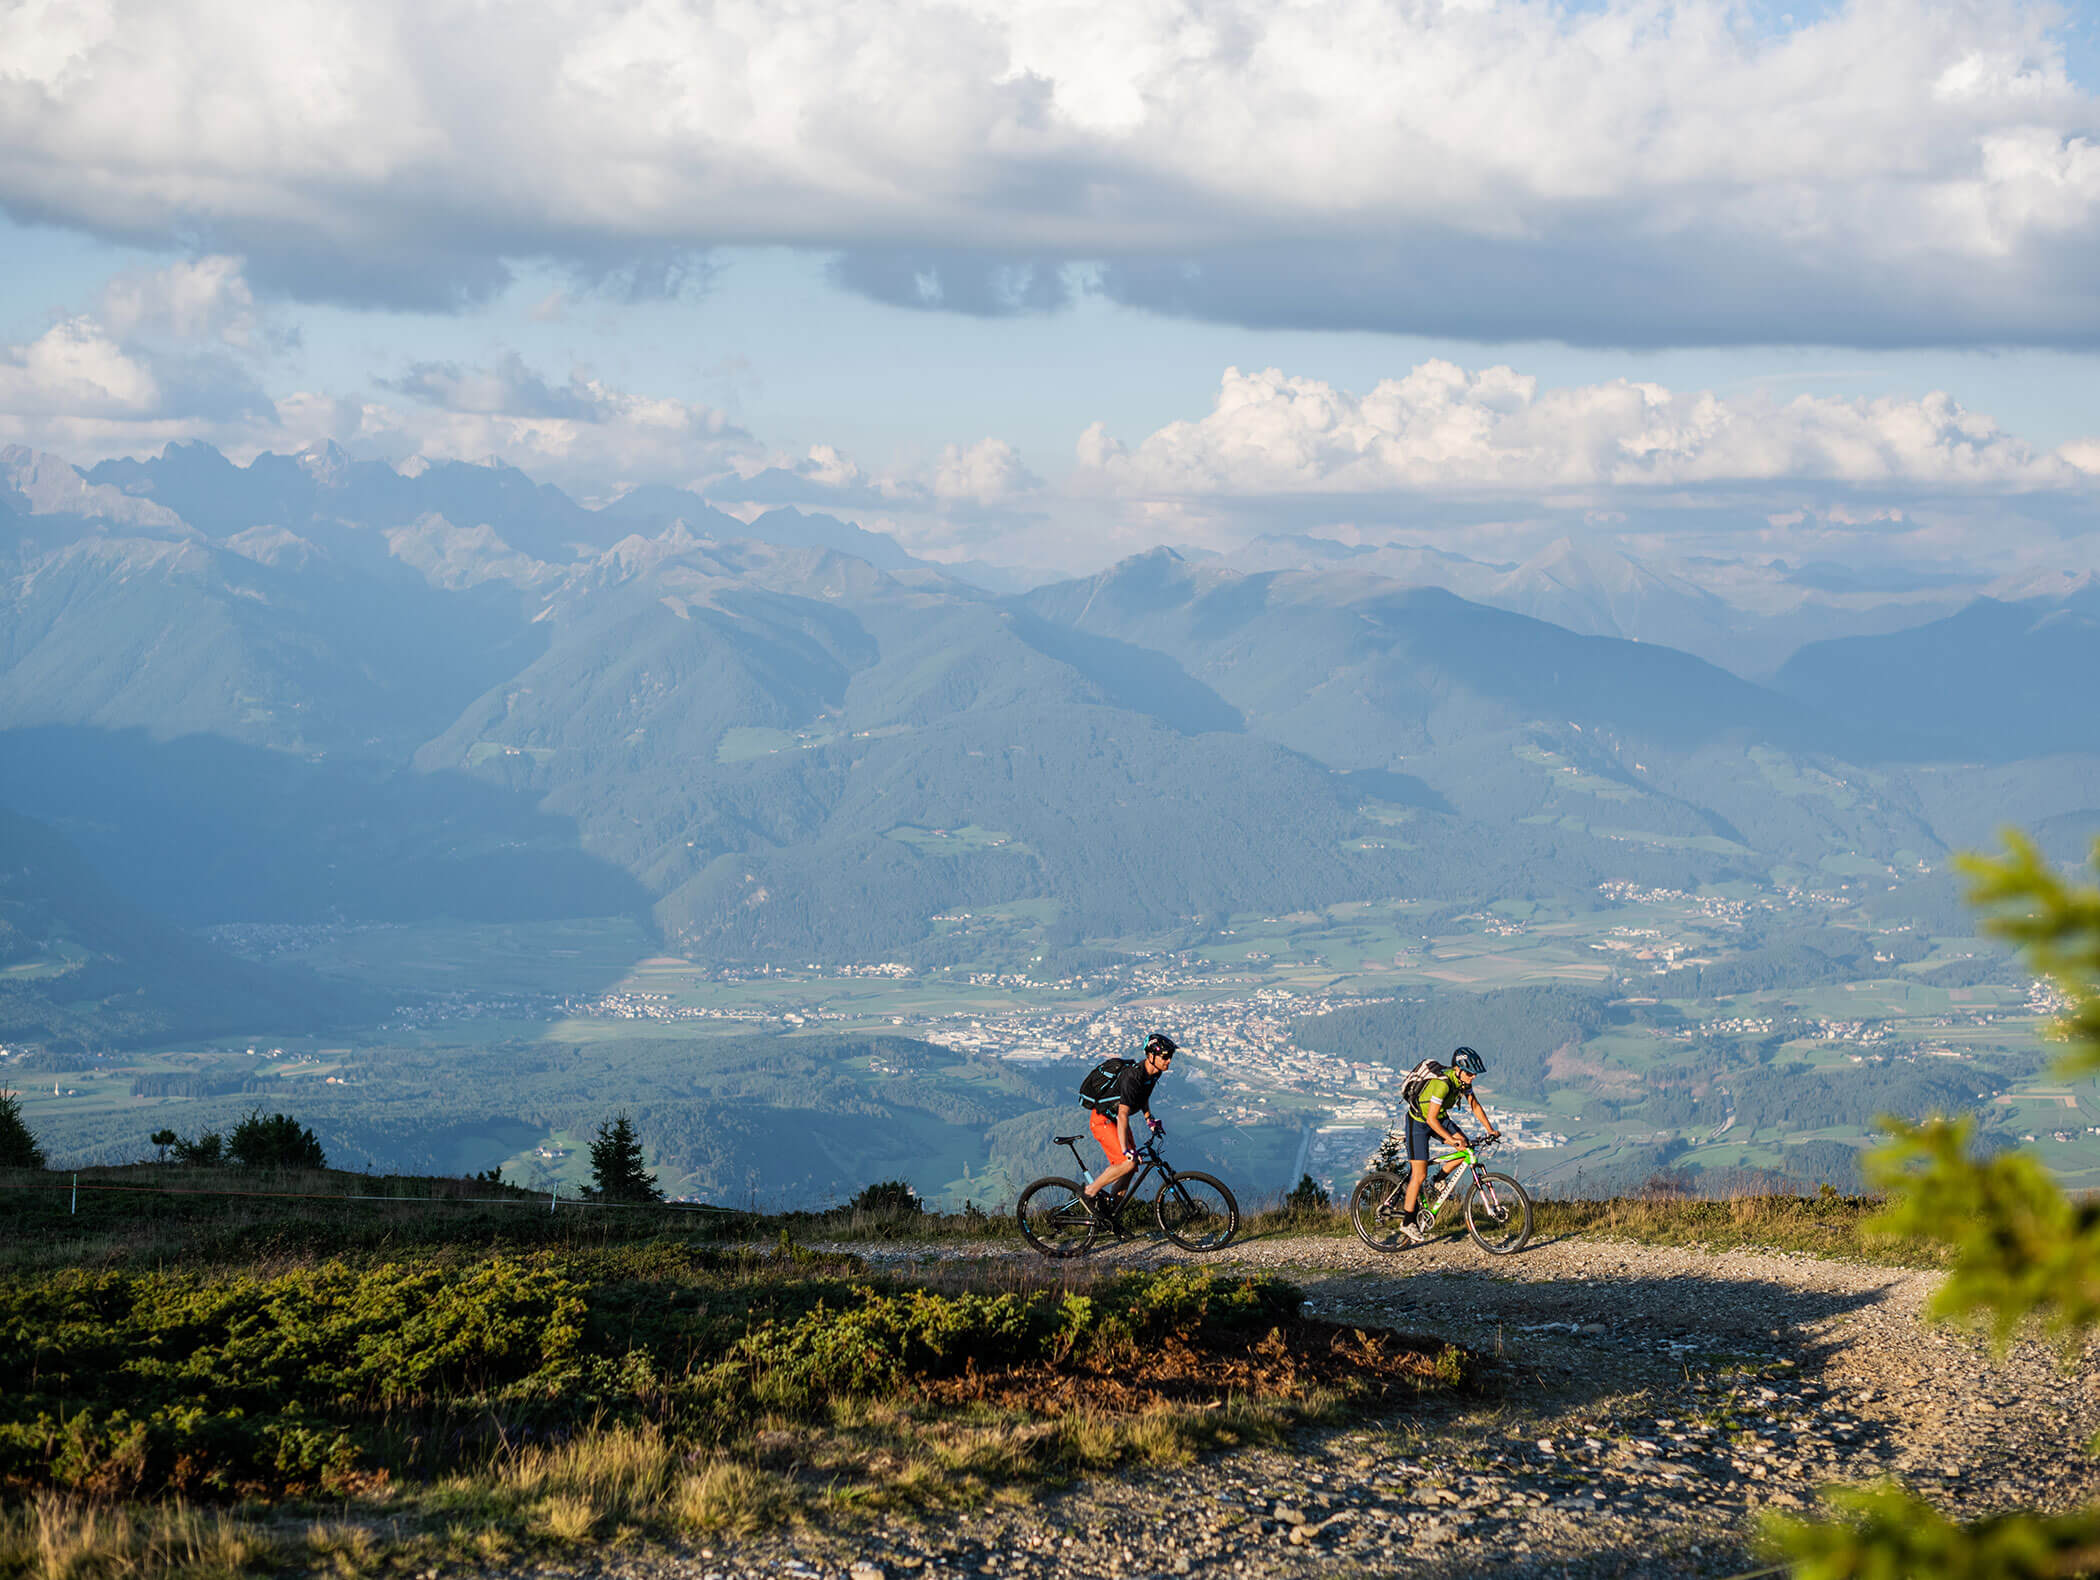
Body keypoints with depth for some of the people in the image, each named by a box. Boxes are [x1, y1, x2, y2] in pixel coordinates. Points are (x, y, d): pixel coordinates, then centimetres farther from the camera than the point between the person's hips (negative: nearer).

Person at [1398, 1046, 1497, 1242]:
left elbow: (1475, 1106, 4)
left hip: (1439, 1118, 8)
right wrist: (1451, 1139, -37)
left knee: (1466, 1147, -11)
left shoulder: (1463, 1081, -9)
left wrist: (1490, 1130, -5)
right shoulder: (1442, 1084, -34)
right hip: (1418, 1121, -8)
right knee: (1419, 1175, -10)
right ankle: (1407, 1222, 0)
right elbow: (1431, 1119, -33)